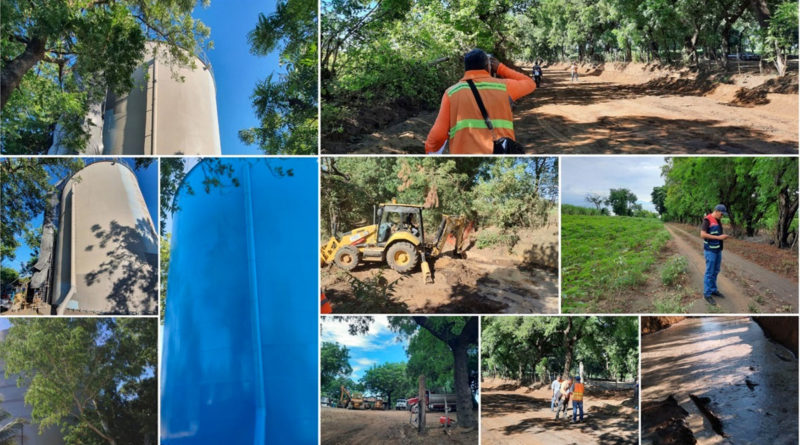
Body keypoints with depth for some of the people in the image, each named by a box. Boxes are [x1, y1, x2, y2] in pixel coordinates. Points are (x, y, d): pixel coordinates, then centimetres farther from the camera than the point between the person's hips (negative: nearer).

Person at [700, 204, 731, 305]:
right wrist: (718, 237, -24)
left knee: (715, 271, 15)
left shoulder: (718, 220, 11)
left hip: (717, 249, 9)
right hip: (710, 250, -9)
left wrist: (723, 237, 3)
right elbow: (702, 235, -24)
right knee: (710, 272, -5)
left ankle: (713, 290, 26)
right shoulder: (707, 220, -17)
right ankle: (707, 294, 2)